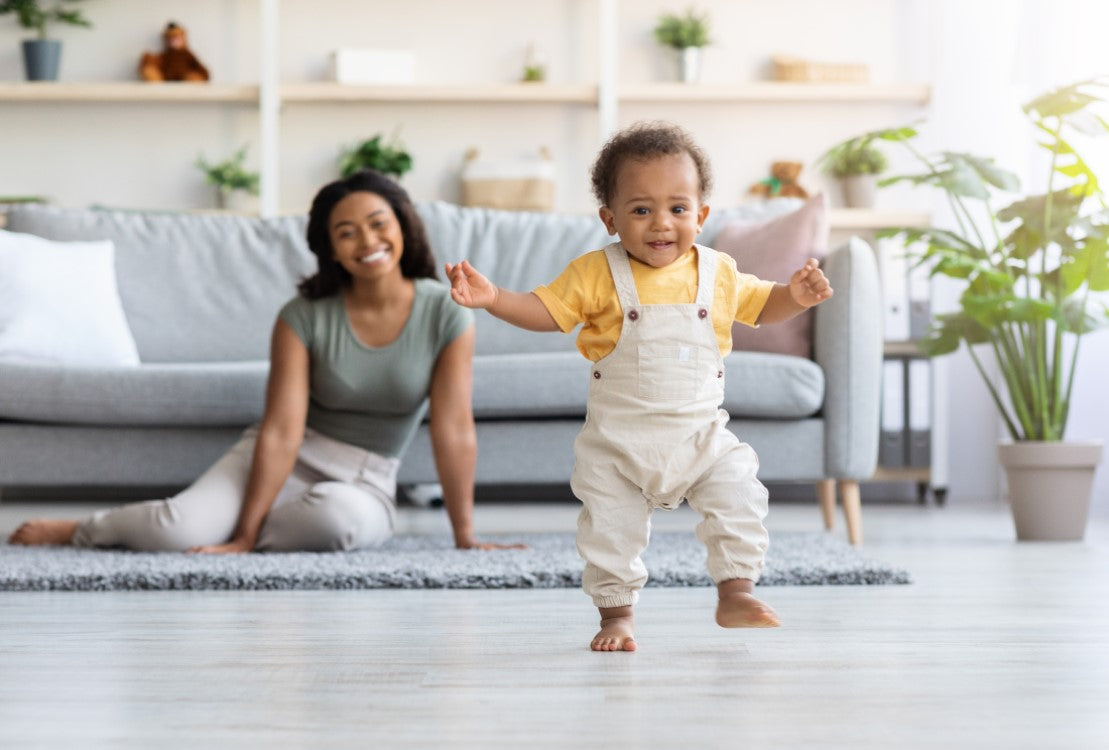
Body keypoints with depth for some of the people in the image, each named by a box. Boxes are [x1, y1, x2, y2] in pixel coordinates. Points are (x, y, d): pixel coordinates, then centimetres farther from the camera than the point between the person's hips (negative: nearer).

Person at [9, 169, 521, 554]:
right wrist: (243, 536, -22)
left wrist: (465, 538, -11)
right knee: (180, 527, -28)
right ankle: (85, 530, 5)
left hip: (364, 483, 0)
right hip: (284, 461, 0)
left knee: (336, 516, -39)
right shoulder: (304, 317, -9)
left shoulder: (446, 314, -9)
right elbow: (282, 430, -15)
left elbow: (454, 431, -11)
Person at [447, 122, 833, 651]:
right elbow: (545, 312, -3)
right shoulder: (597, 274, -7)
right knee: (609, 527, 1)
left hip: (700, 434, 1)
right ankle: (615, 614, 18)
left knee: (739, 496, -14)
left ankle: (735, 593, 1)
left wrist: (796, 296, -2)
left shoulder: (719, 274, 1)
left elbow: (759, 305, 17)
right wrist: (492, 298, -18)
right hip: (617, 439, -1)